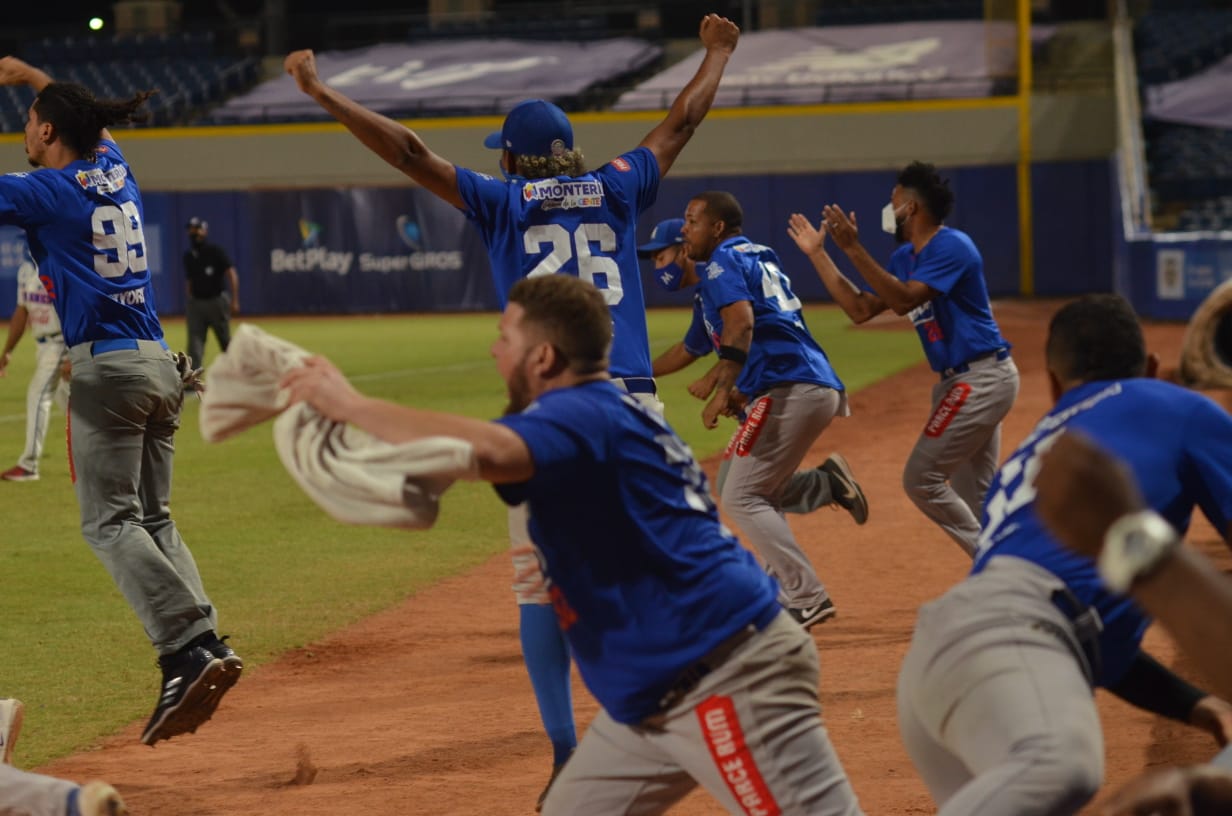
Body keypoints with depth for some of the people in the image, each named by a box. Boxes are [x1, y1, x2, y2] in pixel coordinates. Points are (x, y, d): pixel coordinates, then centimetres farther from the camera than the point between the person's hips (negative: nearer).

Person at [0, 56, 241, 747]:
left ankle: (189, 646, -22)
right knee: (153, 518, 13)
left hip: (107, 369, -8)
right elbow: (95, 120, 36)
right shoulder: (116, 172, 14)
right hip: (161, 363, 8)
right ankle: (206, 645, 0)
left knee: (111, 522, -8)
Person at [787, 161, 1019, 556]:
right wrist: (817, 253, 12)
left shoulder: (951, 246, -16)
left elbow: (904, 300, -27)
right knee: (974, 499, 11)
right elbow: (860, 309, 12)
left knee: (921, 479, -10)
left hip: (980, 379, -10)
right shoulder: (905, 257, 12)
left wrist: (854, 249, -28)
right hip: (960, 381, 10)